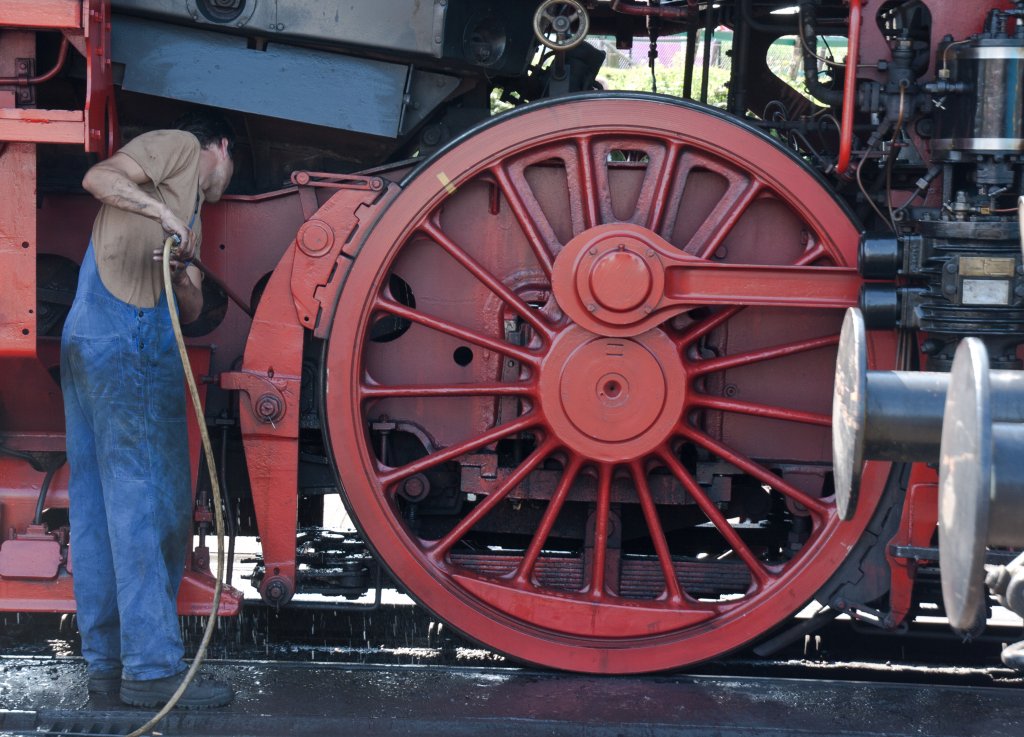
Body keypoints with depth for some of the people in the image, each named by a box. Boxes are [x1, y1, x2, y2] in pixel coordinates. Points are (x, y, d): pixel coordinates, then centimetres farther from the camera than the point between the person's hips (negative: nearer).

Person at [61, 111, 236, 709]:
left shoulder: (191, 212, 32)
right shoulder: (178, 146, 10)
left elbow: (190, 311, 20)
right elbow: (98, 177, -7)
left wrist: (187, 281, -1)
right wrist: (162, 212, -15)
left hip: (88, 343, 10)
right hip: (129, 334, -10)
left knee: (98, 507, 7)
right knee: (144, 501, -11)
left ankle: (107, 660, 10)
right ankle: (153, 667, -13)